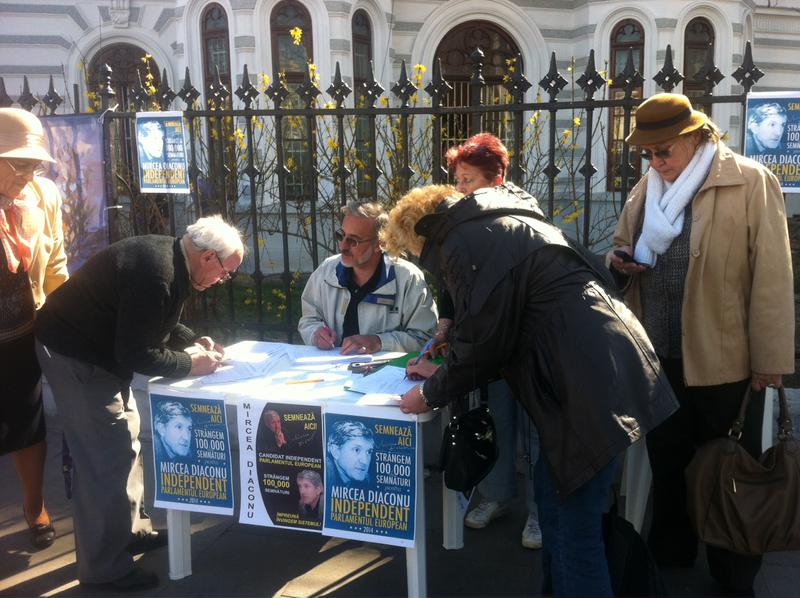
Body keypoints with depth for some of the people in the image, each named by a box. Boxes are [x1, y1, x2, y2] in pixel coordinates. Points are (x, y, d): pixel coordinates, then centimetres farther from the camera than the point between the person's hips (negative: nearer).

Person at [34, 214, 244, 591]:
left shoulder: (169, 257, 1)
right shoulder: (155, 273, -30)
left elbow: (159, 322, 16)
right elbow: (136, 354, -27)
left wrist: (195, 341, 4)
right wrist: (190, 365, -16)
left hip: (98, 347, 11)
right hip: (73, 353, -11)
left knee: (124, 438, 18)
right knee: (106, 455, -7)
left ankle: (131, 530, 32)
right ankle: (104, 567, 5)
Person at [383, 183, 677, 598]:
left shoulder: (467, 241, -8)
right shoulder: (498, 226, 23)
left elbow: (484, 341, -10)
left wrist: (431, 394, 5)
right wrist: (443, 372, 29)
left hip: (591, 380, -11)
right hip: (595, 366, 11)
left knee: (574, 525, -3)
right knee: (552, 495, 20)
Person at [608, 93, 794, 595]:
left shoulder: (751, 182, -9)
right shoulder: (645, 189, 9)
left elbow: (772, 276, -12)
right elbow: (625, 249, 20)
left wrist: (771, 358, -13)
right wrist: (620, 261, -5)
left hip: (726, 359, -5)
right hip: (659, 358, 5)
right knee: (667, 467, 19)